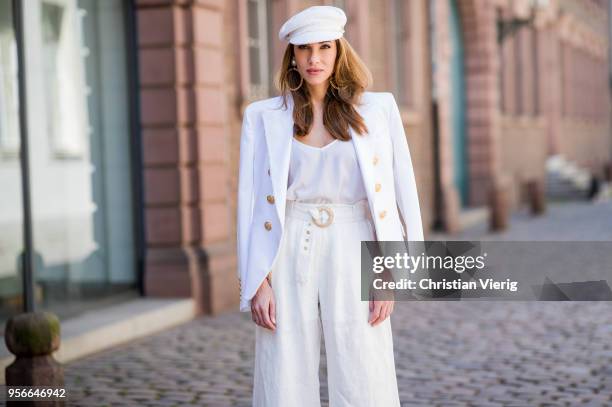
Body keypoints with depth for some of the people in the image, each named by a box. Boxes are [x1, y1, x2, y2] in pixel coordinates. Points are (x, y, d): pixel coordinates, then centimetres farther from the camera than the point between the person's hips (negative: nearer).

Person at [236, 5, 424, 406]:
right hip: (289, 257, 1)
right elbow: (250, 202, 4)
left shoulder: (378, 108, 6)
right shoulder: (263, 116, 7)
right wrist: (257, 282, -4)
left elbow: (401, 189, 4)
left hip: (352, 256, 0)